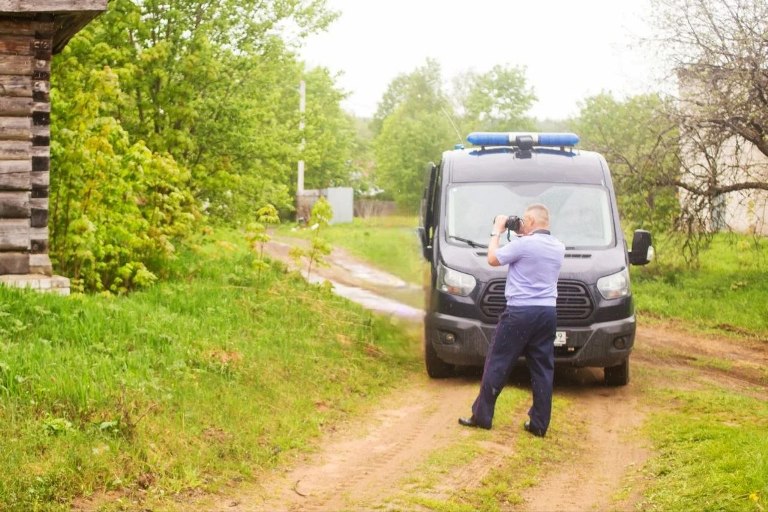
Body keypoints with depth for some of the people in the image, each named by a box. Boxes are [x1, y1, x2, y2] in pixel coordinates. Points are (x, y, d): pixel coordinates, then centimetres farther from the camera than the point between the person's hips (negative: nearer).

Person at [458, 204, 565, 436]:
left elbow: (493, 259, -3)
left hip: (520, 312, -6)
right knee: (543, 369, 7)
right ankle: (539, 424, 7)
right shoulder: (558, 247, 8)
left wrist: (497, 231, 8)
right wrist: (523, 236, 19)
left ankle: (481, 416, 8)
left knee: (497, 364, 4)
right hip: (548, 313, 6)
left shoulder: (523, 244, -13)